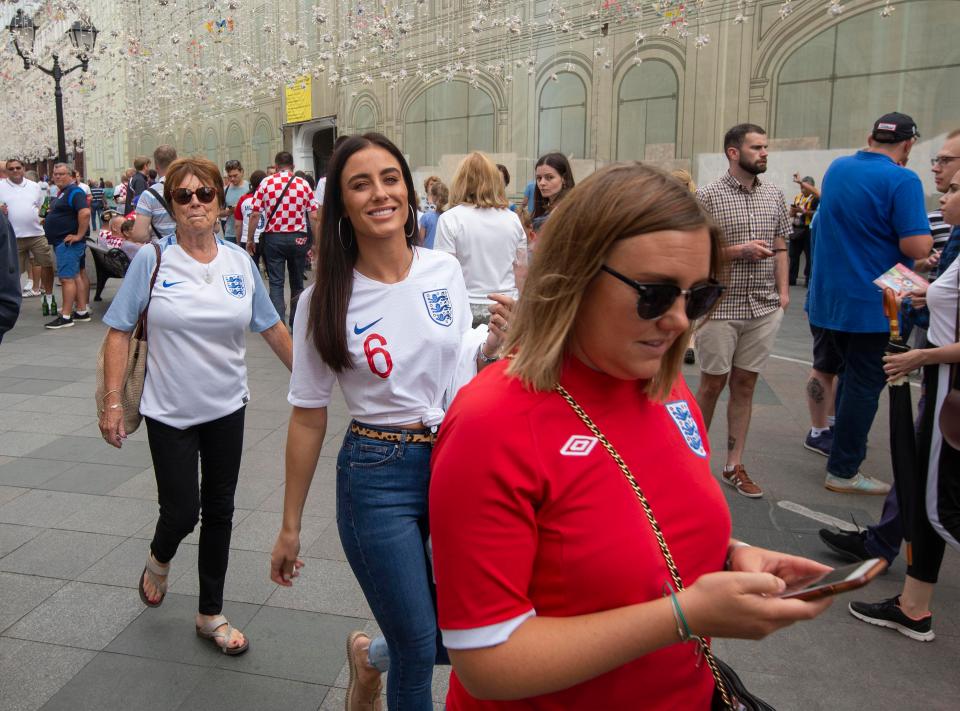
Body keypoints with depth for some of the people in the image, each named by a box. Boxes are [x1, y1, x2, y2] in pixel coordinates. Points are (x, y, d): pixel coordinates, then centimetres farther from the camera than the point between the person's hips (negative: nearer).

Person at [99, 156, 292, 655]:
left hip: (227, 407, 3)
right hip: (170, 411, -3)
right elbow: (118, 331, -5)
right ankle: (158, 560, 38)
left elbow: (271, 327, 8)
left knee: (219, 511, 11)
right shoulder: (152, 260, -9)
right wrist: (112, 401, -10)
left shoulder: (238, 261, -1)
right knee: (181, 510, -1)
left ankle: (211, 615, 29)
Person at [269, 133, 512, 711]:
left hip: (458, 460, 4)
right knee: (419, 652, 6)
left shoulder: (446, 270, -2)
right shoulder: (327, 300, -9)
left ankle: (370, 656, 44)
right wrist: (290, 527, 2)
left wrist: (494, 341, -11)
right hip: (378, 476, -3)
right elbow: (308, 416, -3)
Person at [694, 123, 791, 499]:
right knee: (712, 384, 4)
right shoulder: (709, 196, -6)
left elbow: (779, 246, 15)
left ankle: (734, 465, 19)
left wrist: (783, 290, 4)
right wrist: (740, 251, -17)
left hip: (764, 307, 5)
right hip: (720, 307, -4)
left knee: (744, 385, 10)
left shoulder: (774, 194, 10)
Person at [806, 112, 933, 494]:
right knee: (865, 384, 3)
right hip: (872, 303, -7)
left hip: (829, 296, 7)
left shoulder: (836, 169, 6)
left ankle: (847, 445, 33)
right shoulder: (903, 181, -17)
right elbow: (917, 247, -22)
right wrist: (926, 236, -2)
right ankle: (843, 470, 10)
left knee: (851, 374, 22)